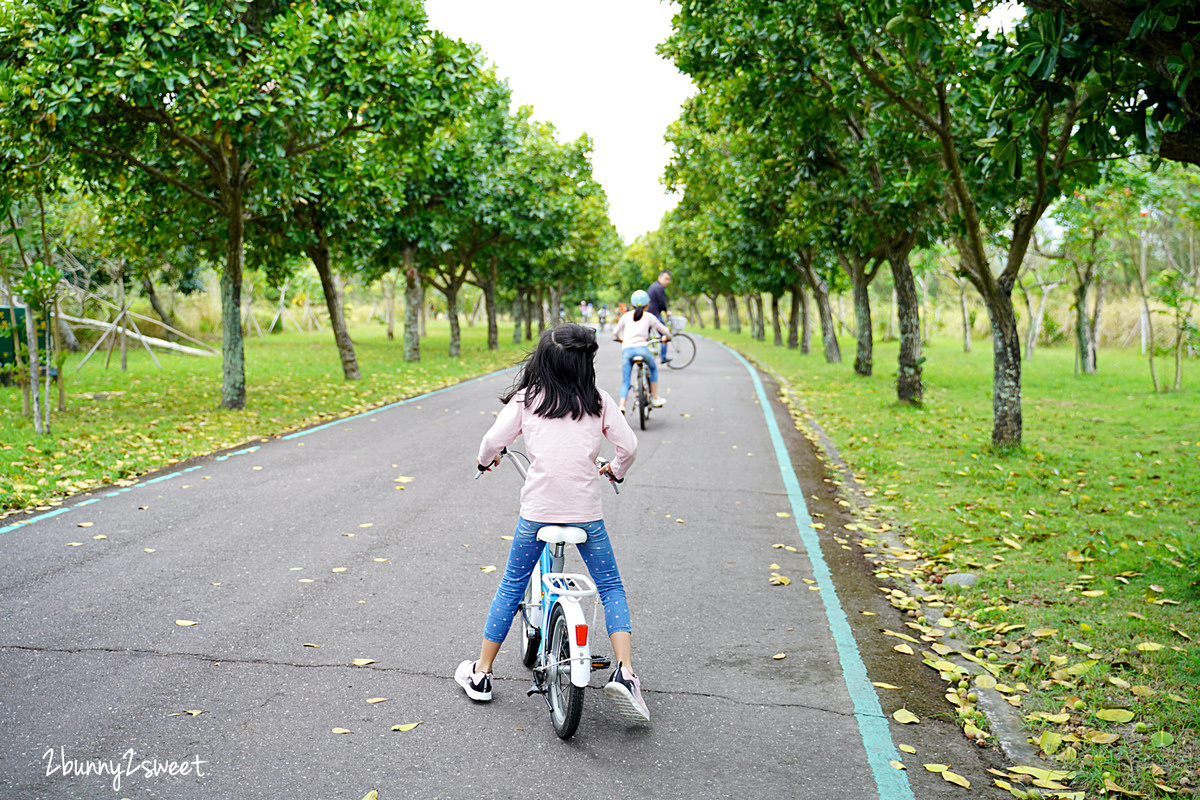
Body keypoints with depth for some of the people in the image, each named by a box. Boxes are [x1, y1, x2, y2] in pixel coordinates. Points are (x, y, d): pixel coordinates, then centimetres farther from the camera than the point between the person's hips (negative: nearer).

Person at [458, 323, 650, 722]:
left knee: (511, 587, 17)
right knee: (611, 588, 14)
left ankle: (481, 674, 26)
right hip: (586, 512, 0)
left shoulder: (525, 399, 0)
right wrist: (615, 471, 23)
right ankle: (624, 672, -2)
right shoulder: (598, 401, 1)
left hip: (537, 510, 1)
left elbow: (493, 441, -2)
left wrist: (486, 460, 21)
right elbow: (628, 446, 1)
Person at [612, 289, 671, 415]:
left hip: (626, 349, 1)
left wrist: (619, 339, 46)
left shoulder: (626, 315, 19)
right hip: (641, 348, -1)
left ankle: (622, 405, -14)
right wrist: (666, 337, 45)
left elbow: (615, 332, 24)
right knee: (653, 368, 27)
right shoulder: (649, 316, 15)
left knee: (625, 382, 6)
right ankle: (654, 398, 25)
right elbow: (664, 330, 22)